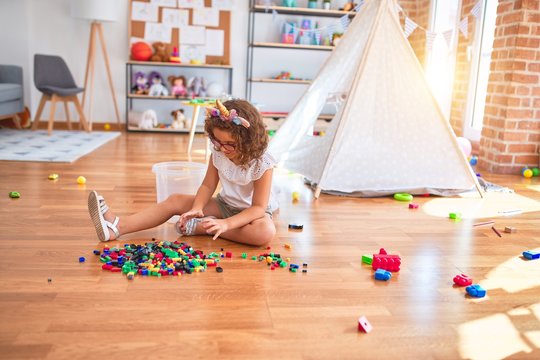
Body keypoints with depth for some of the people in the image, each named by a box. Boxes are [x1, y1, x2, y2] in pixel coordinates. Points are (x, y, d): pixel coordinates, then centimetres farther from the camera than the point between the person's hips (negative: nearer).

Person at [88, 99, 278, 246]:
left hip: (251, 212, -4)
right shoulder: (218, 154, -11)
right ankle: (117, 227, -18)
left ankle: (201, 227, -28)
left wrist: (226, 224, -40)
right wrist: (196, 208, -24)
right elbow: (207, 186, -3)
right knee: (176, 201, -10)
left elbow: (258, 207, -27)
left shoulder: (262, 164, -26)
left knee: (266, 231, -40)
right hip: (225, 205, 5)